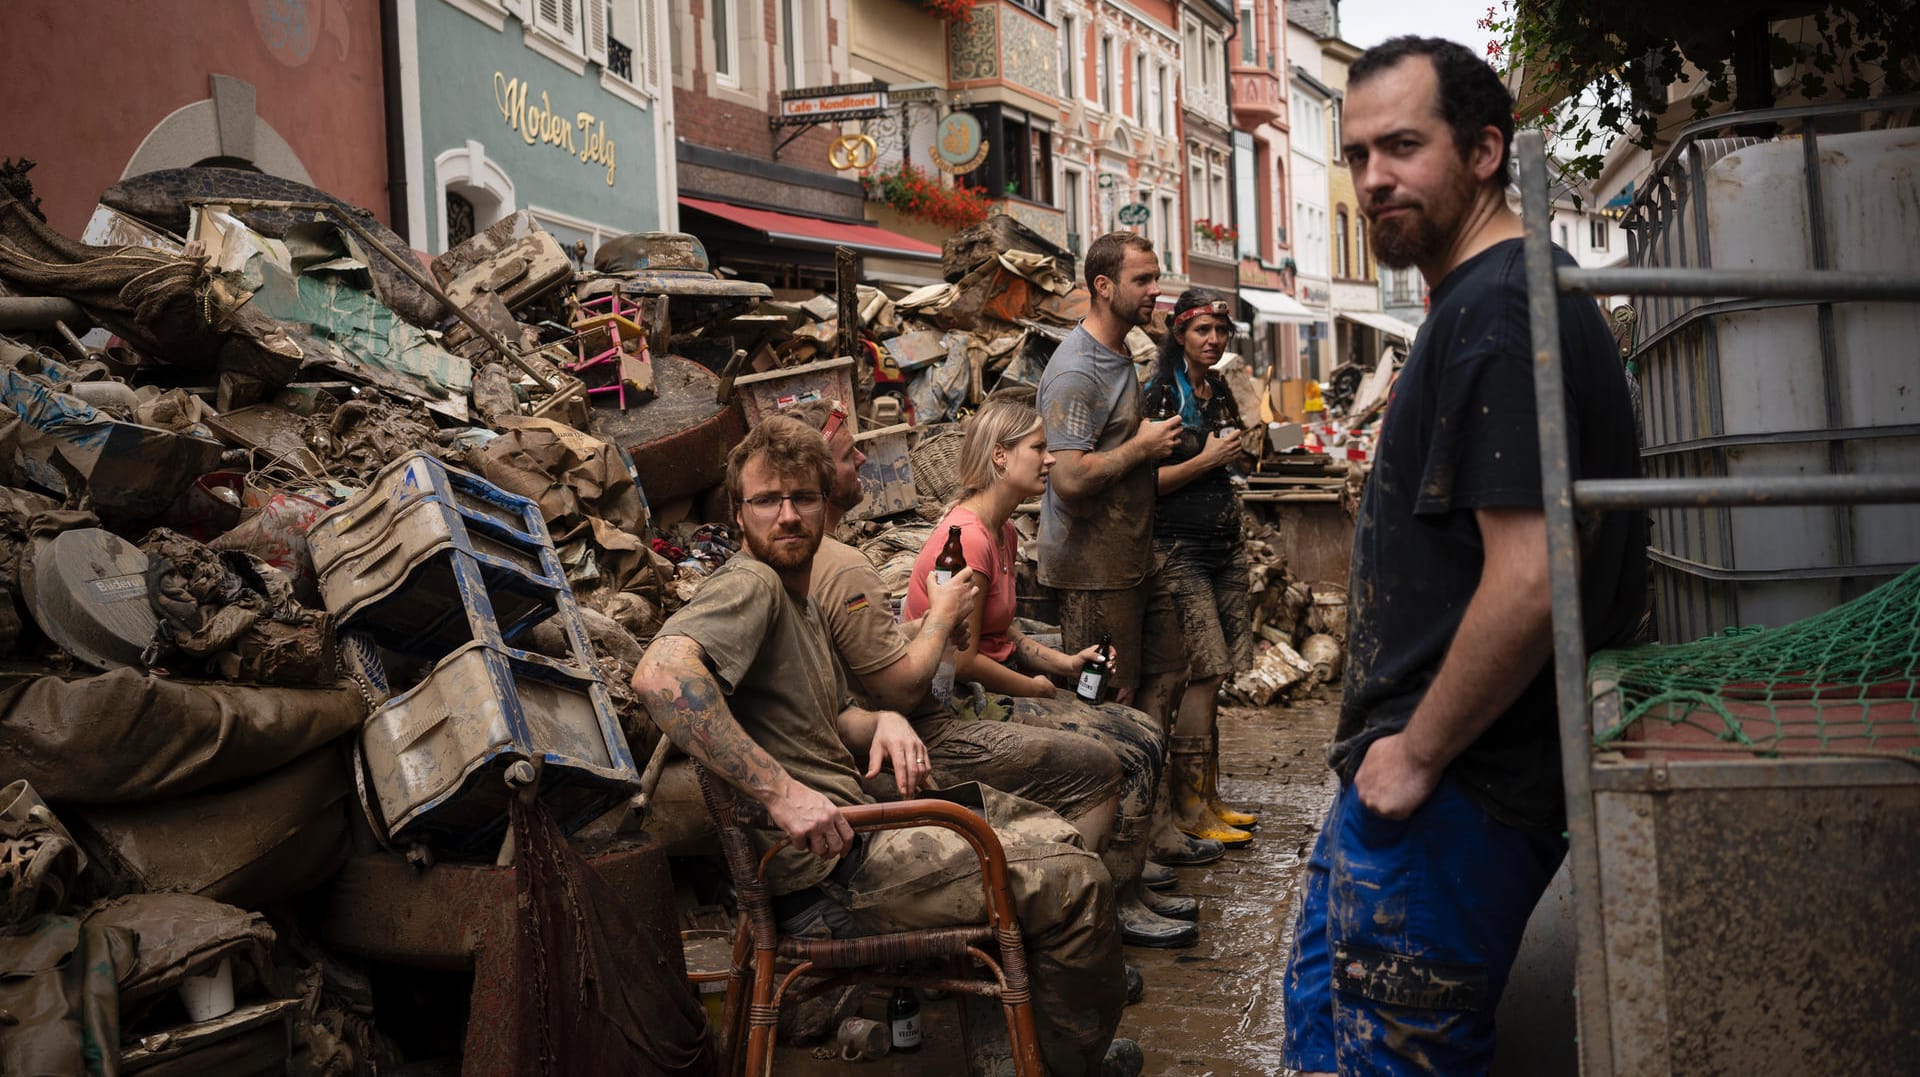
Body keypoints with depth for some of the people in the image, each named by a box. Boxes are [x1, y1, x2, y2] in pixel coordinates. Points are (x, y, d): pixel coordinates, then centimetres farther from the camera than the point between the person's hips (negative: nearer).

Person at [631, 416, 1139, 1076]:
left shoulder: (799, 599, 17)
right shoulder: (750, 586, -15)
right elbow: (660, 674, -35)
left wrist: (883, 722, -1)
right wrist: (782, 791, -35)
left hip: (855, 813, 11)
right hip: (823, 872, -10)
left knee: (1054, 835, 18)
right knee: (1076, 882, -10)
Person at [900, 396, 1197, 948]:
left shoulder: (1003, 531, 11)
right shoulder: (967, 538, -22)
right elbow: (963, 661, -23)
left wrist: (1065, 662, 2)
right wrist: (1037, 688, -8)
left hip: (1004, 687, 10)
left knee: (1146, 734, 4)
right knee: (1128, 756, -13)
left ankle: (1130, 889, 14)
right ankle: (1117, 905, 3)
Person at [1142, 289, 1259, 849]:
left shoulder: (1219, 391, 15)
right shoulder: (1160, 394, -8)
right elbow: (1143, 481, -13)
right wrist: (1208, 459, -13)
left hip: (1222, 545, 7)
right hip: (1179, 549, -7)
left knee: (1210, 675, 7)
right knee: (1203, 673, -10)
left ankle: (1208, 797, 14)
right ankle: (1188, 808, -3)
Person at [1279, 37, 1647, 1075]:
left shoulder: (1503, 308, -19)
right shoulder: (1478, 301, 14)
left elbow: (1528, 581, -28)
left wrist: (1418, 754, -17)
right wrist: (1397, 741, 17)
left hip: (1457, 790, -10)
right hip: (1413, 761, 10)